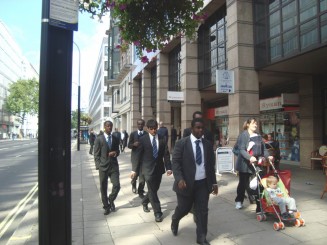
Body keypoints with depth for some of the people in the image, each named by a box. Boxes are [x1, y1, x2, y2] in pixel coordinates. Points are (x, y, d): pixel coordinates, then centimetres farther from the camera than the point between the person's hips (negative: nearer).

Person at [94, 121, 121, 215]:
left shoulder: (116, 139, 9)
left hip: (114, 166, 2)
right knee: (103, 188, 6)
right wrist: (98, 166, -10)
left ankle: (111, 200, 22)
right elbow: (96, 154, -2)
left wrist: (115, 153, -5)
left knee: (117, 185, -7)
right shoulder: (99, 139, -2)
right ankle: (106, 207, 24)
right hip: (103, 167, -2)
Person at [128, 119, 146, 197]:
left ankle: (140, 191, 15)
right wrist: (134, 144, -19)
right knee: (135, 174, 1)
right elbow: (129, 145, 0)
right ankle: (134, 184, 35)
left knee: (142, 175, -2)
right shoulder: (133, 134, 3)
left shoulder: (147, 134, 2)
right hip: (135, 156, 0)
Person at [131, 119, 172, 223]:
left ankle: (144, 201, 43)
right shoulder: (143, 139, -5)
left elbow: (166, 155, 0)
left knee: (154, 189, 15)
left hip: (159, 168, 3)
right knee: (152, 191, -1)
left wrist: (168, 167, -10)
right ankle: (158, 212, 10)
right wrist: (134, 169, -7)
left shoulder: (162, 139, 1)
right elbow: (138, 155, -5)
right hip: (148, 169, -3)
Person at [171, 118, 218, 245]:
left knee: (202, 211, 6)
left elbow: (211, 164, 11)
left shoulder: (208, 144, 5)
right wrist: (179, 179, -22)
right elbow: (175, 163, -10)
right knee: (184, 208, 11)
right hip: (186, 183, -3)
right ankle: (175, 220, 44)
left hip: (203, 183, 3)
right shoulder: (181, 143, -8)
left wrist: (214, 182, 9)